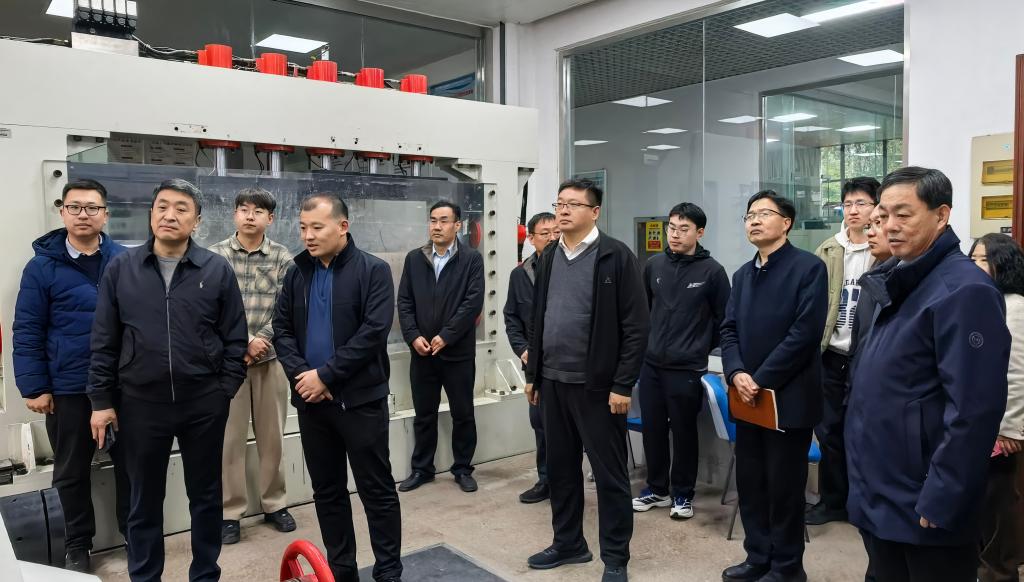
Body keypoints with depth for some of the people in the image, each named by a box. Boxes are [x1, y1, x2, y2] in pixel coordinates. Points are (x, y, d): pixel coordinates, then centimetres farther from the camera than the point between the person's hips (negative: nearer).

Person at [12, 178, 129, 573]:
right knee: (72, 472, 13)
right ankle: (77, 545, 30)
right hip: (68, 389, -1)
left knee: (129, 464, 12)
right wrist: (34, 387, -7)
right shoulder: (42, 266, -5)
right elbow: (27, 331, -3)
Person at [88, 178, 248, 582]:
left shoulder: (217, 270, -4)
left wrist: (225, 390, -4)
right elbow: (104, 342, 3)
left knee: (206, 496, 13)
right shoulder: (120, 269, 0)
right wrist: (102, 400, 1)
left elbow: (235, 339, 0)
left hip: (204, 404, 0)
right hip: (141, 403, 1)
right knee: (145, 500, 14)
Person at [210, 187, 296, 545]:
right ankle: (230, 512, 18)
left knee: (272, 436, 11)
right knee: (230, 438, 5)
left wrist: (256, 346, -11)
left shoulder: (283, 258, -1)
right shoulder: (215, 256, -3)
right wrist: (244, 342, -12)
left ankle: (275, 504, 26)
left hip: (270, 357, 1)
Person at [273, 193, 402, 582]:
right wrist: (300, 374, -10)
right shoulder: (297, 273, 9)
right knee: (327, 491, 14)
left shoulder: (373, 270, -7)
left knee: (377, 489, 4)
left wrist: (325, 374, -16)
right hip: (310, 399, 5)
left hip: (361, 398, -5)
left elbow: (373, 332, -16)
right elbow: (281, 329, 7)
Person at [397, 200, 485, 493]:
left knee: (463, 414, 8)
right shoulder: (414, 258, 7)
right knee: (424, 414, 12)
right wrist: (413, 337, -8)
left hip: (458, 351, -2)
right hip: (421, 351, 3)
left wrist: (446, 336, -15)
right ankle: (421, 468, 26)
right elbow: (404, 301, 5)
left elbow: (474, 302, -11)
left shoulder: (472, 258, -4)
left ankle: (463, 469, 23)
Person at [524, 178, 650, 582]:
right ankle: (568, 543, 33)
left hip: (596, 385, -6)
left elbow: (636, 327, -12)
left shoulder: (616, 257, -9)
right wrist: (533, 374, 13)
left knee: (609, 474, 5)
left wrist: (622, 385, -14)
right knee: (560, 468, 16)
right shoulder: (550, 258, 10)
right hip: (553, 383, 6)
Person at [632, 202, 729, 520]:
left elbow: (723, 318, 0)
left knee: (684, 431, 6)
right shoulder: (654, 265, 4)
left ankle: (682, 494, 22)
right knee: (652, 428, 11)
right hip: (650, 363, 4)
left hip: (687, 368, -4)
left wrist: (702, 347, 3)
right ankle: (656, 488, 27)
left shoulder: (712, 271, -7)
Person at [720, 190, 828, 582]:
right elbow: (729, 329, 9)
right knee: (750, 481, 13)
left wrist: (761, 380, -17)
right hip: (747, 397, 6)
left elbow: (806, 332, -16)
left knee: (784, 485, 5)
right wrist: (736, 373, -9)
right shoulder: (742, 275, 13)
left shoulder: (808, 267, -8)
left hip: (787, 397, -6)